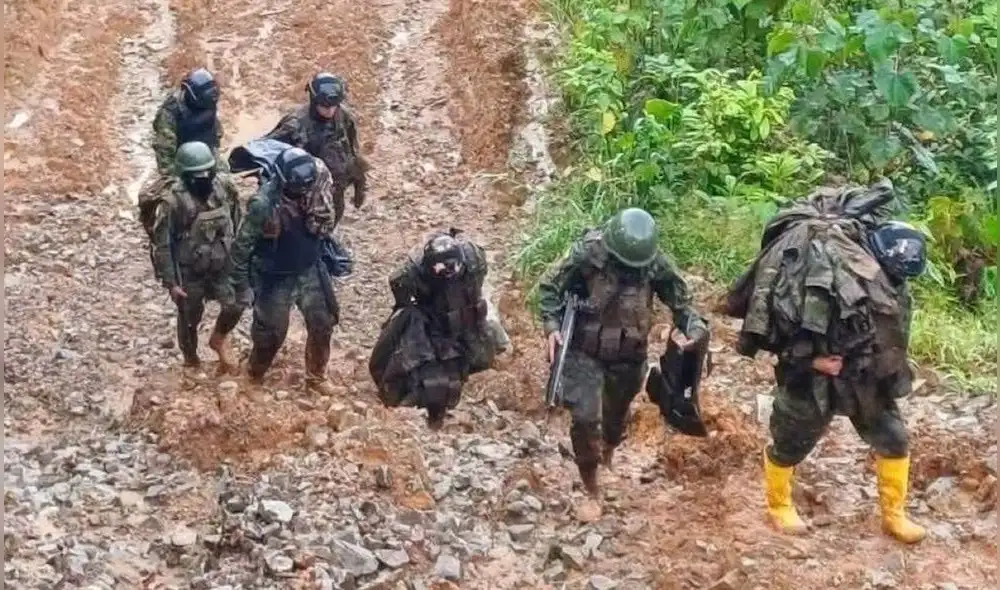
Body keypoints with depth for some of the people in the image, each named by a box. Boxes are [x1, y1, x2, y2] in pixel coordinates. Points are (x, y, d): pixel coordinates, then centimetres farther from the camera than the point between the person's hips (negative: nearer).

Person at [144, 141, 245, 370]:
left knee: (236, 304, -12)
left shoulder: (224, 185, -13)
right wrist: (170, 282, -16)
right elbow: (162, 245, -18)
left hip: (222, 265, 3)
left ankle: (219, 337, 18)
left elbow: (238, 223, 4)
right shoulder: (172, 201, -26)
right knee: (189, 319, 12)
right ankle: (191, 360, 38)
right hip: (189, 271, -3)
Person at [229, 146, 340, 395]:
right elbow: (242, 244, -18)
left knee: (322, 324, 15)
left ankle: (316, 376, 38)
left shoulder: (316, 183, -20)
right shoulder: (264, 204, -31)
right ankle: (255, 374, 41)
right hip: (276, 278, -5)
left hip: (310, 271, 5)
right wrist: (240, 282, -12)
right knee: (272, 331, 12)